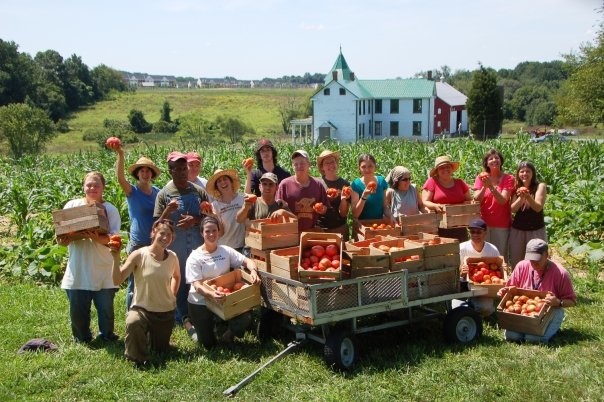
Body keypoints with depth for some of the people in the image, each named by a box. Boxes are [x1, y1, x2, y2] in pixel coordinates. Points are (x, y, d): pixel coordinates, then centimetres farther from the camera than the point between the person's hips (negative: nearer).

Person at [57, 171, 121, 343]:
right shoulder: (72, 206, 4)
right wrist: (77, 234, -19)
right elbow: (61, 239, 1)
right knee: (78, 311, 7)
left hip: (104, 272, -1)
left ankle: (106, 336, 29)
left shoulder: (110, 209, 1)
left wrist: (97, 238, -27)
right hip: (78, 272, 1)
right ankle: (82, 340, 30)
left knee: (106, 309, 4)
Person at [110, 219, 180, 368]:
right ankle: (139, 359, -11)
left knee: (161, 350, 15)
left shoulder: (172, 257, -6)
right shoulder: (139, 255, -17)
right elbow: (117, 281, -22)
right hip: (142, 308, -4)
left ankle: (151, 334, 50)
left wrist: (173, 296, 7)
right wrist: (116, 258, -33)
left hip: (166, 311, 4)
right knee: (133, 323, -38)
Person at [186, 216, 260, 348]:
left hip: (224, 300, 3)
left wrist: (253, 271, -27)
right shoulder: (194, 257, -14)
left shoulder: (226, 251, -2)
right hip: (200, 303, -3)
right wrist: (210, 294, -43)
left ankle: (227, 337, 12)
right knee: (209, 344, 3)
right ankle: (190, 325, 36)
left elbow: (247, 261, -3)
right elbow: (197, 285, -22)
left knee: (245, 320, -21)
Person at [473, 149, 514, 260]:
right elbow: (476, 199, -4)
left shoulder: (508, 178, -1)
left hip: (501, 225, -1)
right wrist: (484, 187, -20)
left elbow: (503, 200, -12)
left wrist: (491, 186, -25)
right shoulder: (481, 178, 4)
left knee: (501, 256, 1)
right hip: (484, 224, 1)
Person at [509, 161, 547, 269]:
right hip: (517, 230, 3)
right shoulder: (516, 188, 6)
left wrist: (528, 197, -32)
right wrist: (521, 197, -21)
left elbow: (538, 207, -13)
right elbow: (513, 209, -2)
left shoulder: (540, 186, -3)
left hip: (536, 230, -3)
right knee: (515, 262, 5)